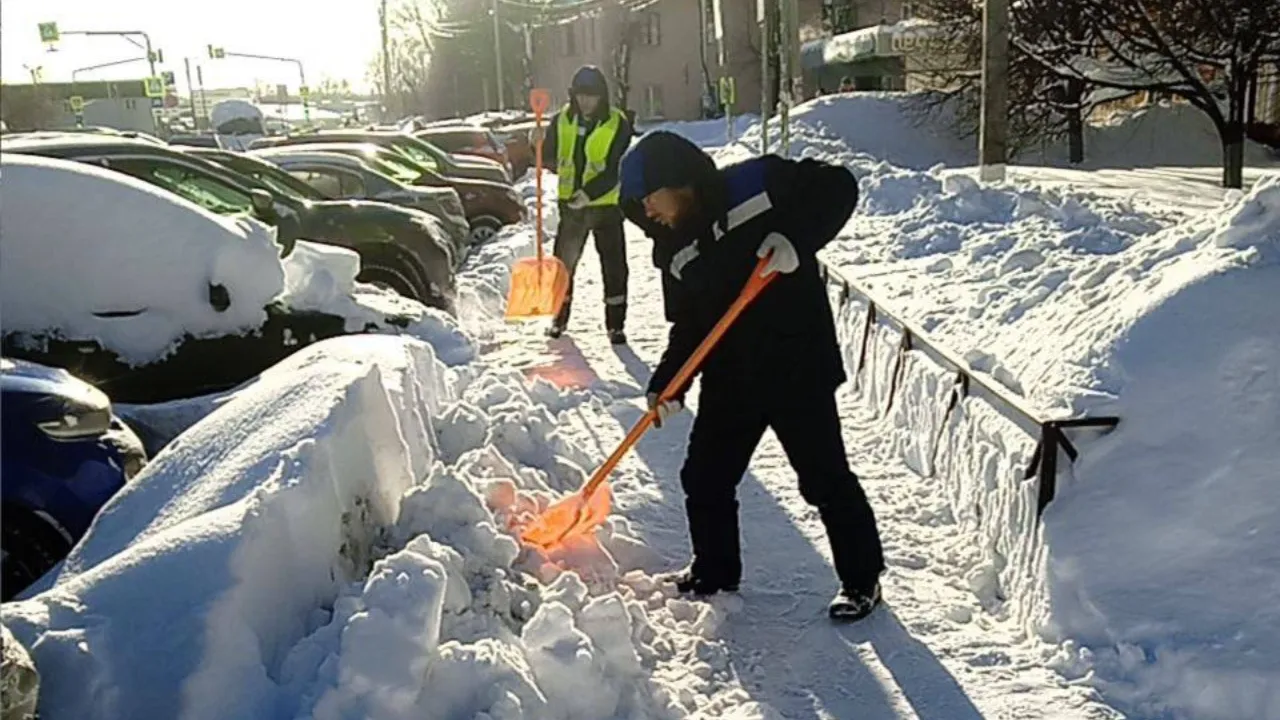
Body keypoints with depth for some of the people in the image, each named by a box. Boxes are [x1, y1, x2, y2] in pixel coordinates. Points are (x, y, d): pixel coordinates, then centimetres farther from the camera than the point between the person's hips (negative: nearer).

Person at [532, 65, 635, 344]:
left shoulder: (618, 124, -10)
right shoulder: (561, 120, 1)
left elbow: (616, 171, -17)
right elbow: (550, 156, 10)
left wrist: (589, 193, -29)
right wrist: (540, 144, -12)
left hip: (606, 204, -3)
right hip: (570, 203, 3)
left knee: (614, 265, -1)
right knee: (563, 261, 11)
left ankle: (615, 324, 10)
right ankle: (559, 317, 27)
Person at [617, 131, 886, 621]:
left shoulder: (756, 185, -12)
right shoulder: (676, 250, 6)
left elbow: (839, 187, -11)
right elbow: (688, 326, 8)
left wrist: (795, 240, -25)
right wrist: (667, 385, -5)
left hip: (798, 367, -6)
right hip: (729, 379, 6)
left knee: (825, 479, 4)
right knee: (704, 478, 11)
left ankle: (862, 579, 25)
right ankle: (714, 570, 34)